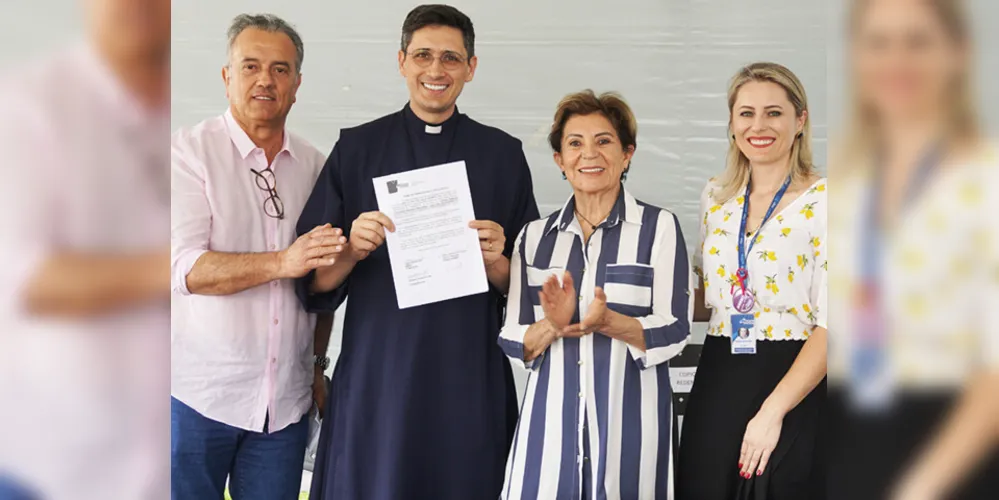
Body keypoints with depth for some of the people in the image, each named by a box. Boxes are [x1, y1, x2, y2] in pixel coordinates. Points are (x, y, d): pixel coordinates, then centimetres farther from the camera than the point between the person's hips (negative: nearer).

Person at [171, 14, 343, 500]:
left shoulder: (313, 164, 9)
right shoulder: (191, 149, -4)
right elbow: (186, 268, -15)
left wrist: (318, 363, 13)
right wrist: (283, 262, -25)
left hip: (286, 399, 4)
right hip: (199, 394, -3)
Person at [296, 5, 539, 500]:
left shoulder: (503, 154, 7)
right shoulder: (358, 148, 4)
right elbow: (312, 282, 3)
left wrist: (495, 262, -12)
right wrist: (351, 251, -17)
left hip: (470, 381, 1)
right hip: (376, 376, 0)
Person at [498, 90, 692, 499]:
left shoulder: (659, 227, 0)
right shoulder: (534, 237, 9)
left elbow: (674, 332, -6)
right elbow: (514, 343, 7)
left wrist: (606, 321, -21)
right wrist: (553, 326, -13)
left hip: (629, 420, -2)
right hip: (551, 419, 2)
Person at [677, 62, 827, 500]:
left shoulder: (822, 201, -9)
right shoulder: (716, 196, 8)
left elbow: (830, 324, -14)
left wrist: (772, 412, -20)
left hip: (793, 387, -5)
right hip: (716, 385, 5)